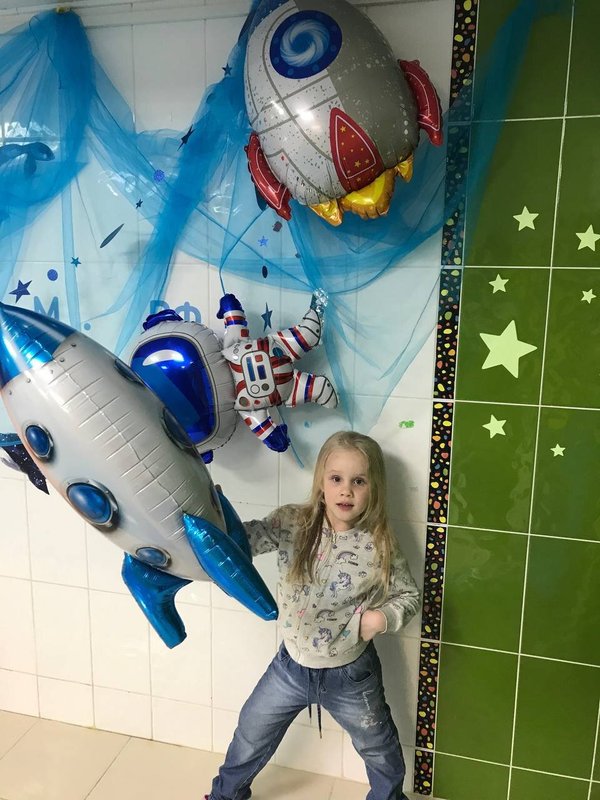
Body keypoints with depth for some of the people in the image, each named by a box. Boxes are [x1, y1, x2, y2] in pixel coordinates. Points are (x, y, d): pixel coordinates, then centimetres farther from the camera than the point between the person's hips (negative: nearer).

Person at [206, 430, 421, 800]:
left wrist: (384, 617, -23)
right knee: (250, 735, 22)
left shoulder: (380, 545, -19)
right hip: (291, 665, 2)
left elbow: (410, 594, -5)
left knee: (379, 748, 24)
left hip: (350, 673, -1)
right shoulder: (292, 523, -17)